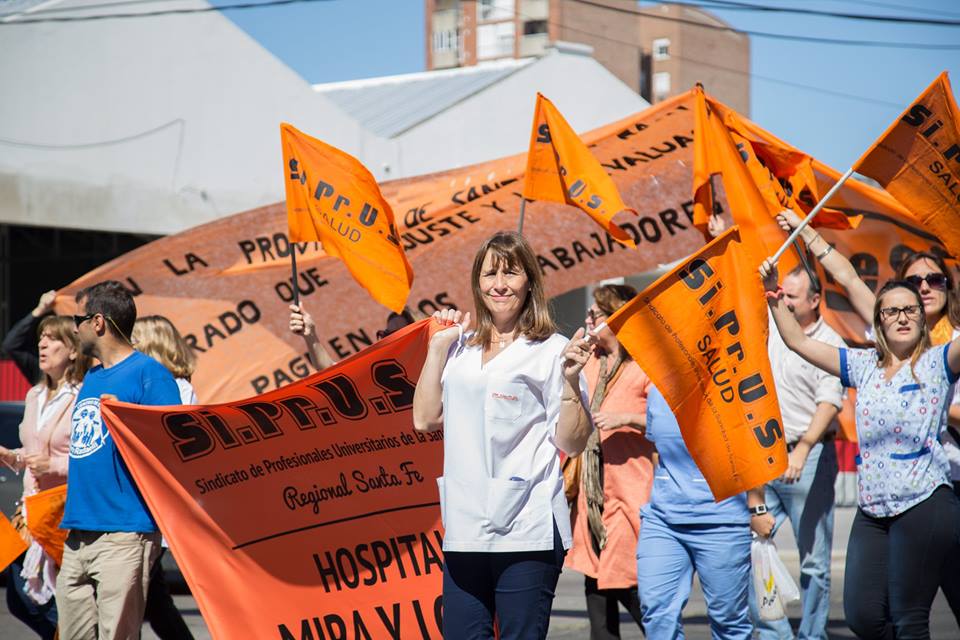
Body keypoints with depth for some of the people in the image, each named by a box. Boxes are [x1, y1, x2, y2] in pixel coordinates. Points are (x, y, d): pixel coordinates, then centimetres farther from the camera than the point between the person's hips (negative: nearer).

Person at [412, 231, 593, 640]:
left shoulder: (550, 350, -3)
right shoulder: (460, 349, 13)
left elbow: (573, 444, -5)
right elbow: (425, 419, 7)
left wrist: (570, 380, -20)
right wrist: (438, 346, 8)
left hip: (527, 530, -5)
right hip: (466, 527, 5)